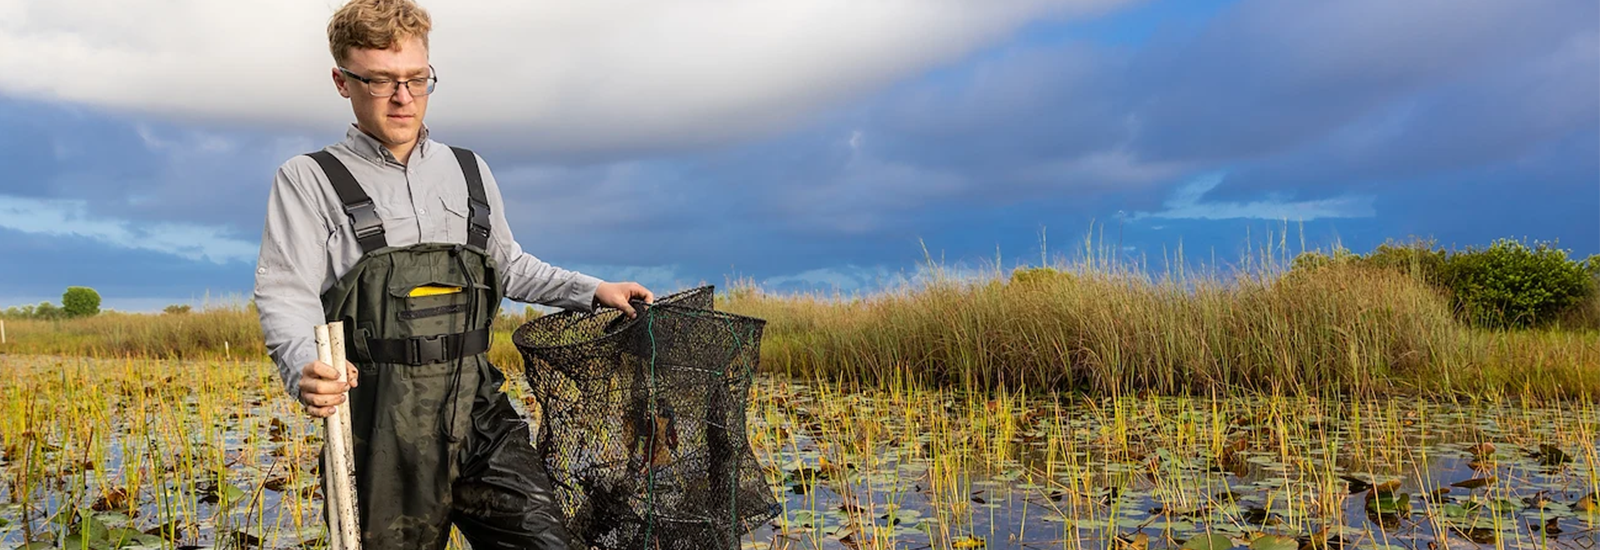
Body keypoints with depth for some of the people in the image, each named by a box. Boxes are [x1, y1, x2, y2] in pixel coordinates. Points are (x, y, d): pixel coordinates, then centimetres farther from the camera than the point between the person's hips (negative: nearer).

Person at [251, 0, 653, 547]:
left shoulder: (469, 172, 15)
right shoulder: (309, 181, 2)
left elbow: (509, 266, 28)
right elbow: (285, 297, -7)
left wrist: (593, 290, 18)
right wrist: (306, 370, -27)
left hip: (477, 408, 3)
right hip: (383, 428, -3)